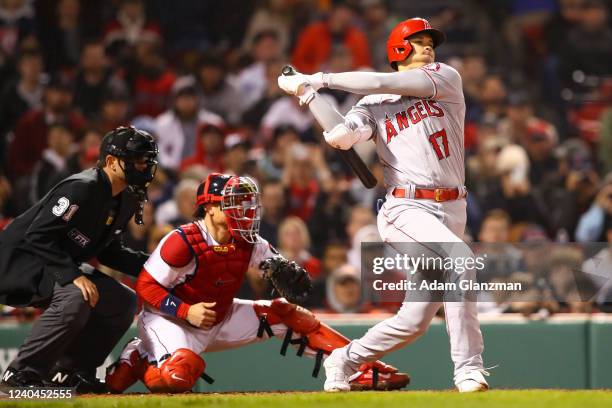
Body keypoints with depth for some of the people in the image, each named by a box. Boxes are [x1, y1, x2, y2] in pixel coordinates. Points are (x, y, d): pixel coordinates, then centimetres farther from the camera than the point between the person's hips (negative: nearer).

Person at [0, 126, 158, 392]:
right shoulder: (82, 189, -25)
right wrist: (74, 276, -35)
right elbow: (39, 236, -29)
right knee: (76, 296, -34)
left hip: (58, 265, 10)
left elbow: (108, 251, 14)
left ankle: (69, 371, 7)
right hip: (21, 259, -10)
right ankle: (22, 373, -26)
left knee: (123, 302, 6)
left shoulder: (126, 199, 5)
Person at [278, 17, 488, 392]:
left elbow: (385, 84, -1)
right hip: (405, 208, -3)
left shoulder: (446, 79, 9)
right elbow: (339, 136, -10)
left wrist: (319, 79, 3)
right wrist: (310, 94, -9)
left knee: (415, 320, 1)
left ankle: (345, 361, 24)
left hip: (452, 211, 3)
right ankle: (469, 368, -29)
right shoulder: (373, 105, 9)